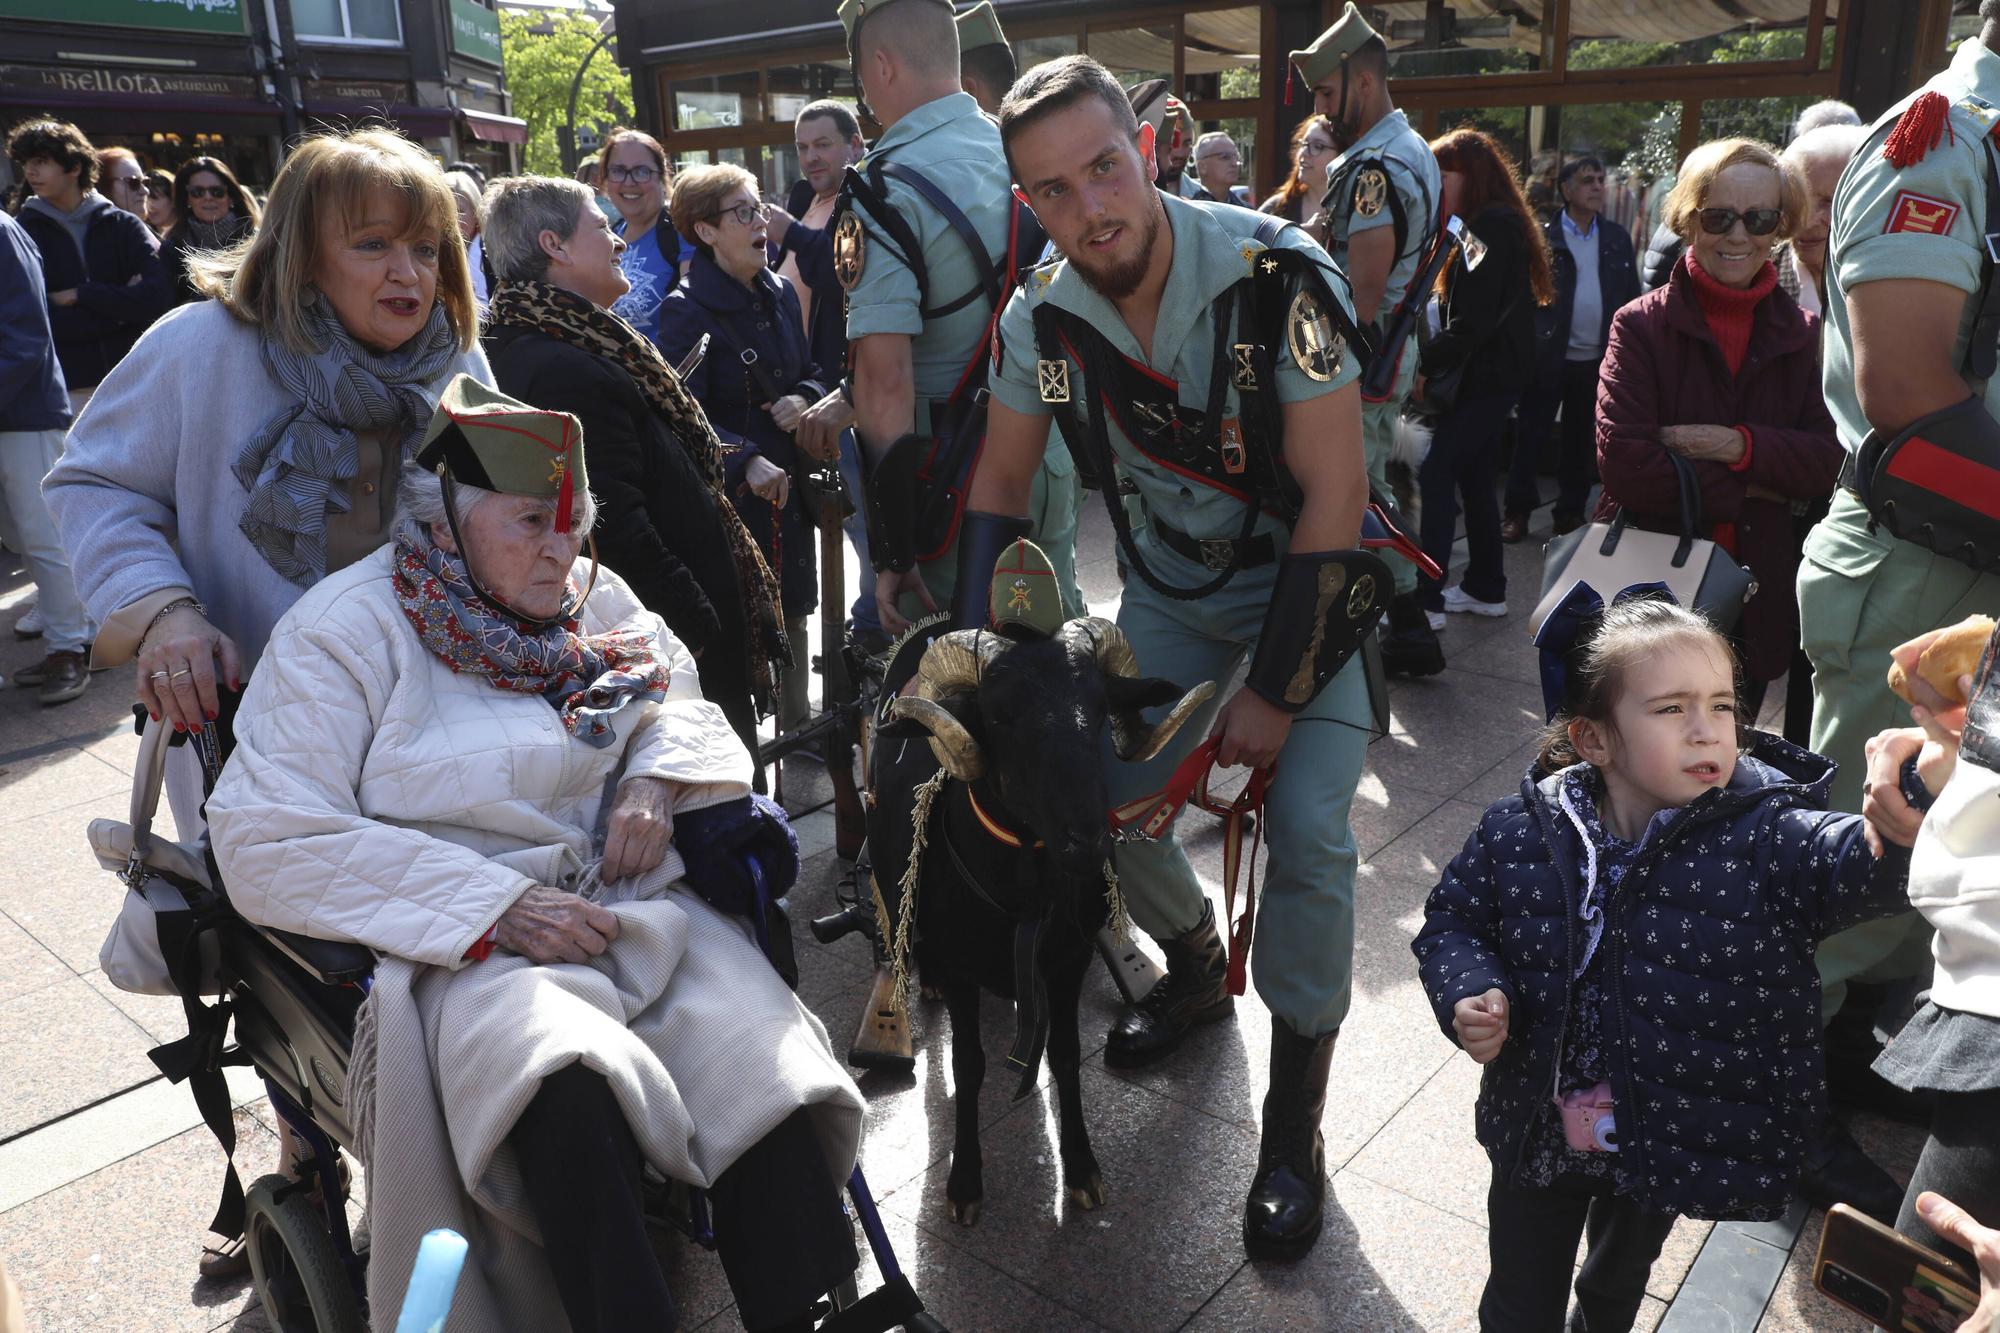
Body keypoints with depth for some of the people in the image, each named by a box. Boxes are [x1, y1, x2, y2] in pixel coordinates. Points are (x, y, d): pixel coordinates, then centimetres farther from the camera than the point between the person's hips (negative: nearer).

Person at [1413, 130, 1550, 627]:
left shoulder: (1491, 228, -15)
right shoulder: (1495, 224, 18)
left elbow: (1471, 320, -22)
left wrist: (1426, 366, -15)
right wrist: (1434, 363, 3)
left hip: (1484, 376, -10)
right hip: (1493, 374, 10)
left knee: (1435, 475, -11)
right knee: (1473, 477, 13)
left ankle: (1427, 597, -11)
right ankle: (1485, 588, 21)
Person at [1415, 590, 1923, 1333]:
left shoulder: (1769, 839, -20)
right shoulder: (1520, 833, -16)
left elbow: (1863, 863, -39)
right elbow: (1454, 918, -1)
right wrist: (1467, 994, -20)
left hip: (1671, 1145, 1)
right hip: (1536, 1132, 0)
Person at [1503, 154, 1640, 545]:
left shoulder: (1617, 238, 9)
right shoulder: (1543, 237, -1)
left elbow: (1631, 296, 9)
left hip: (1598, 357, 4)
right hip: (1550, 355, -3)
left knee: (1582, 438, 10)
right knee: (1532, 433, 1)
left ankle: (1571, 511, 20)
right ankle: (1519, 510, 9)